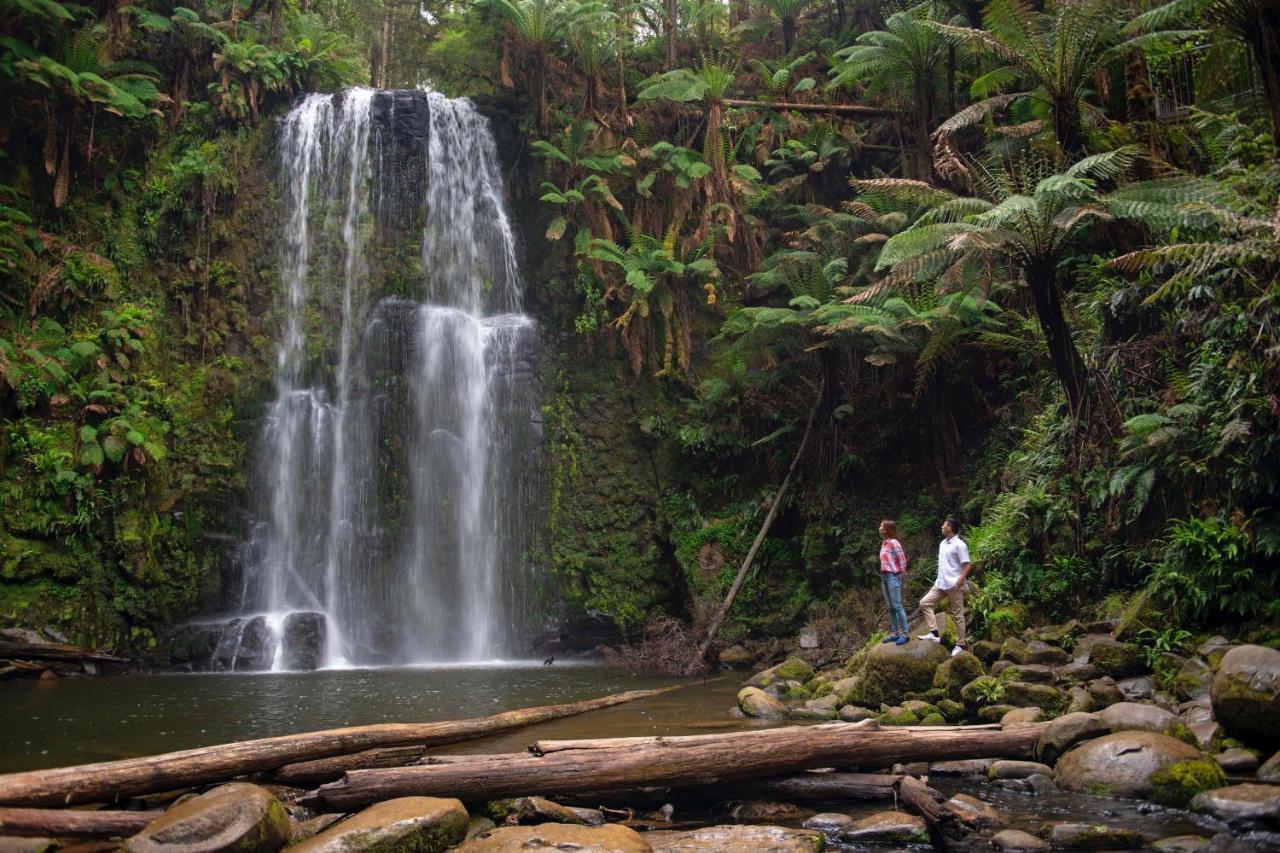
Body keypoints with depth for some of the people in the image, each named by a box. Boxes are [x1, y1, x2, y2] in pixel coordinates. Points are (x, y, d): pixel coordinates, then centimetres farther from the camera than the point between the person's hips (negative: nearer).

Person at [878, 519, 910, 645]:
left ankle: (904, 634, -4)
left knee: (897, 606, -8)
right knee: (890, 607, 10)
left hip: (893, 577, -9)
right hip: (884, 577, 9)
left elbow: (902, 559, -13)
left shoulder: (893, 542, -12)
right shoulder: (884, 543, 13)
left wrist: (902, 573, -6)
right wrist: (883, 575, 9)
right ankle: (894, 633, 14)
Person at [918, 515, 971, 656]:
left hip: (954, 586, -9)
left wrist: (960, 580, -22)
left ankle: (960, 645, 7)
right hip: (940, 584, 9)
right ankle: (934, 633, 3)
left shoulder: (959, 544, -13)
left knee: (957, 615, -1)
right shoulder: (942, 543, 13)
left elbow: (967, 565, -15)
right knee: (925, 603, 2)